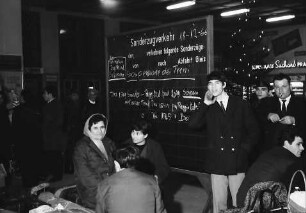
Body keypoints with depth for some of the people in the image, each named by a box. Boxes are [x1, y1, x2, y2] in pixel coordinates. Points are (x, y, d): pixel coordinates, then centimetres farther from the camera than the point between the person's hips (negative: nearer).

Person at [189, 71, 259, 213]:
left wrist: (244, 149, -3)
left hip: (238, 163, 0)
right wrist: (205, 104, -8)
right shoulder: (208, 108, 9)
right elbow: (192, 124, -6)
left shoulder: (241, 105, 6)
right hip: (217, 163, 1)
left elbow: (253, 131, 8)